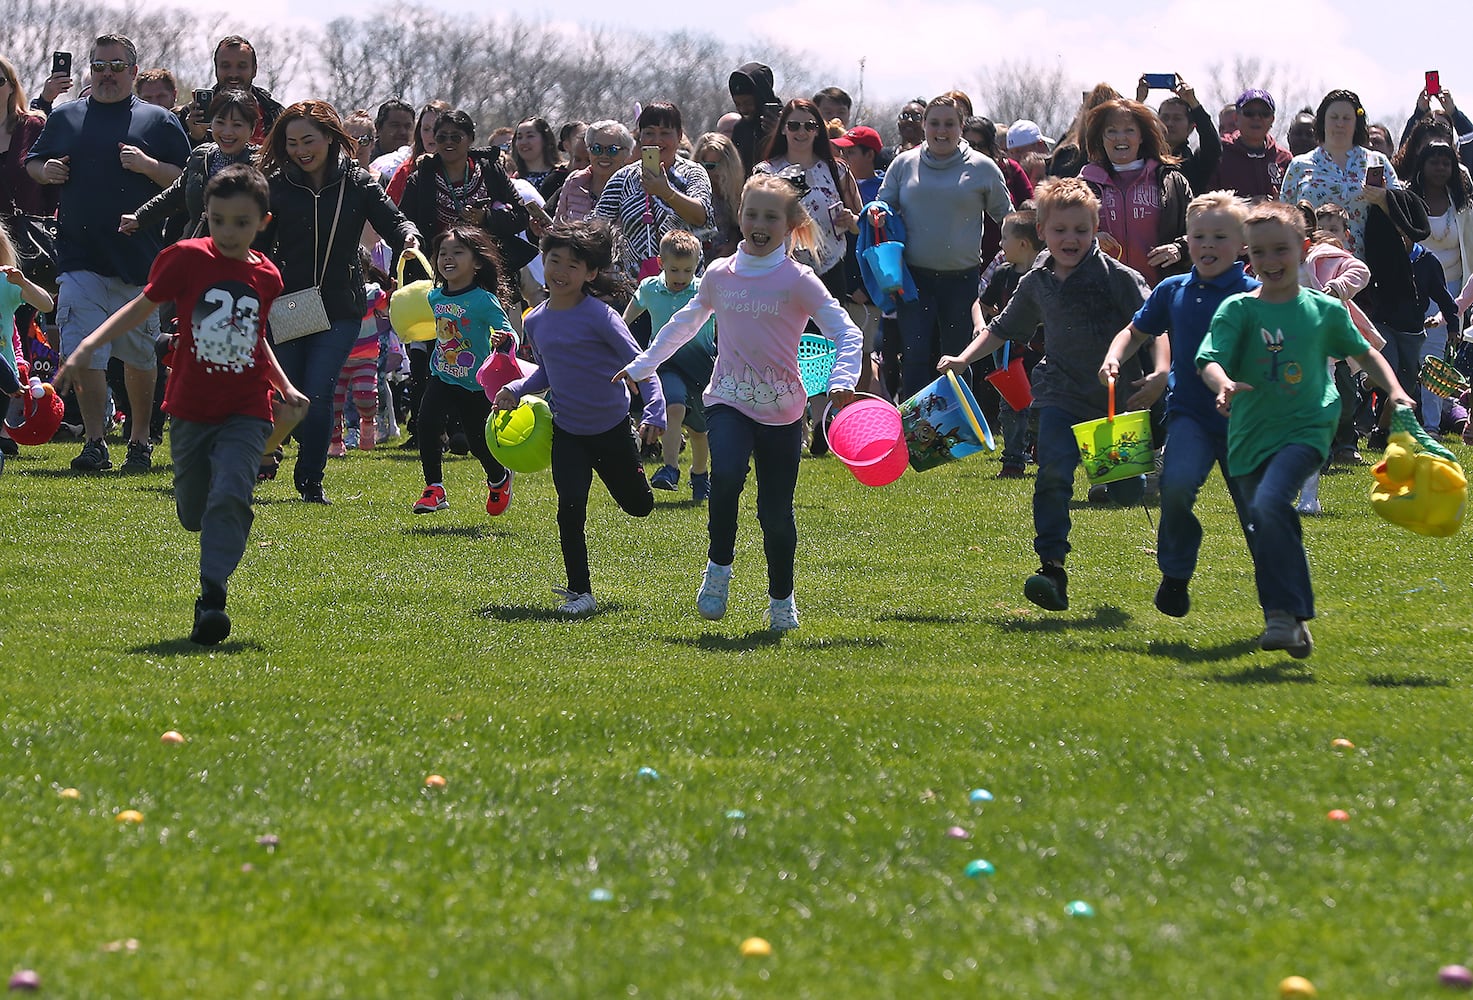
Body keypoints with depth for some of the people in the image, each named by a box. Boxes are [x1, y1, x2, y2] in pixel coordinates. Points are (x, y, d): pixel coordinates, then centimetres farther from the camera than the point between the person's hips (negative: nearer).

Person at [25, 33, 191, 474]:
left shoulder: (158, 121, 6)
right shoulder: (65, 118, 13)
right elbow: (32, 163, 22)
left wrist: (147, 166, -13)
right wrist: (45, 170, -1)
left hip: (139, 256, -1)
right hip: (80, 255, 1)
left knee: (139, 356, 7)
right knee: (84, 353, -11)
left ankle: (140, 440, 20)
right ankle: (95, 442, -8)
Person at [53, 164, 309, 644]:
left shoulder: (266, 276, 3)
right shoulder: (187, 258, -7)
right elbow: (142, 306, -5)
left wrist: (285, 386, 19)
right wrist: (88, 346, -15)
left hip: (246, 412, 0)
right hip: (191, 410, 0)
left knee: (229, 497, -22)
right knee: (193, 515, 12)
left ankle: (212, 596, -24)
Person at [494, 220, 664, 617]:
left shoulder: (599, 317, -18)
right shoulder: (536, 321, -1)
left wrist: (655, 412, -28)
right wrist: (517, 390, -2)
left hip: (611, 428, -3)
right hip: (566, 431, 3)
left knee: (638, 506, 16)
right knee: (570, 510, -12)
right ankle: (579, 592, -1)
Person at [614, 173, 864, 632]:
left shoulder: (798, 280, -5)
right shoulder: (720, 275, 5)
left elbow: (847, 333, -11)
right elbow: (685, 324, 23)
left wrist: (843, 378, -29)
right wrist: (640, 366, 28)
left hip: (781, 410, -1)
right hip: (729, 401, 1)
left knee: (776, 510, 1)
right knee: (727, 475, -28)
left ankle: (781, 599, 23)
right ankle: (719, 567, -9)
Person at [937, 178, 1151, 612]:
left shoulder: (1117, 278, -9)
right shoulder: (1037, 283, 6)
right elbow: (1002, 328, 20)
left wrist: (1160, 372, -25)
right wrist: (963, 359, 11)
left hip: (1119, 395, -2)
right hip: (1061, 393, 2)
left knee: (1127, 492, 6)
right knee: (1053, 472, -20)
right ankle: (1052, 568, -19)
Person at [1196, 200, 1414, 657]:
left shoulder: (1325, 310, 5)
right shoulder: (1238, 310, 0)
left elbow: (1364, 352, 21)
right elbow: (1210, 360, -14)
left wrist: (1394, 390, 7)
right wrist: (1224, 384, -36)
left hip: (1305, 428, -2)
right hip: (1251, 434, 2)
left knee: (1270, 503, -28)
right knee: (1266, 536, 6)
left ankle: (1284, 614, -25)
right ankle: (1293, 624, 24)